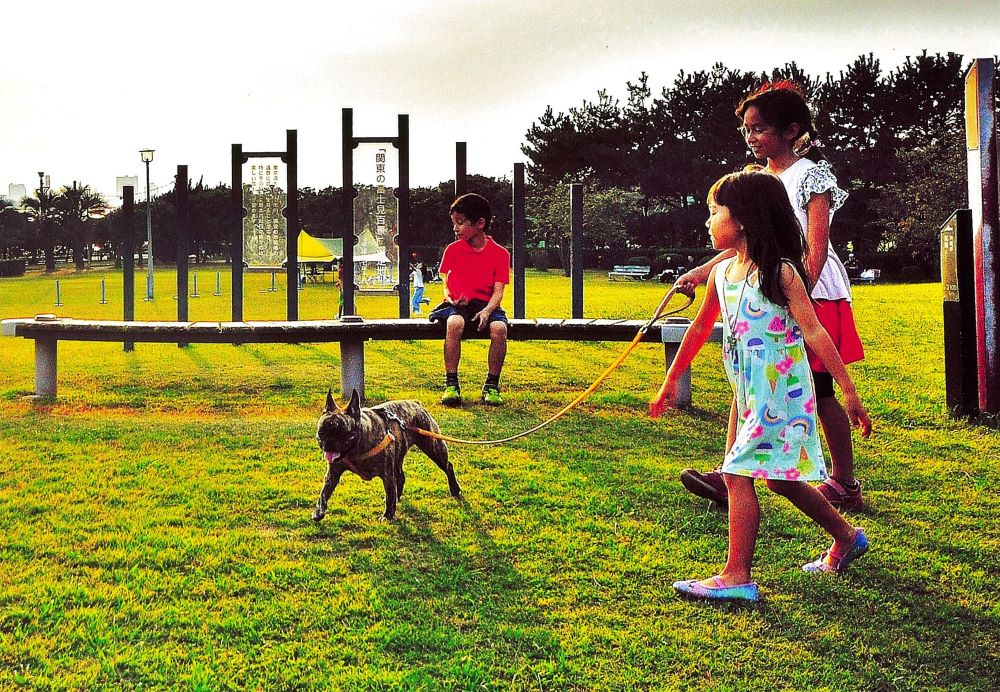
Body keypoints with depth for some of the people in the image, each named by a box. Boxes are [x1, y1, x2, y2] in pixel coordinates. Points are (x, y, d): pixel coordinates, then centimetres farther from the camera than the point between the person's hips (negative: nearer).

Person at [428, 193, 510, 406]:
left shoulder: (500, 253, 3)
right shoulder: (453, 250, 9)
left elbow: (498, 291, -3)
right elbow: (445, 282, 12)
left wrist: (487, 311, -21)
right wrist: (448, 296, -12)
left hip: (485, 304, 0)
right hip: (458, 304, 0)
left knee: (499, 328, -34)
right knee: (454, 323, -36)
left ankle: (492, 386, -17)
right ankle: (451, 384, -30)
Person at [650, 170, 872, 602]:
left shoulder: (780, 273, -13)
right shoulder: (722, 272, 8)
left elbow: (814, 332, -14)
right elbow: (700, 328, 19)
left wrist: (848, 390, -16)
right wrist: (671, 380, 25)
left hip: (780, 391, -8)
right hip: (747, 392, 8)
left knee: (739, 474, -12)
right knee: (777, 477, 17)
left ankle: (736, 577, -6)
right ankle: (846, 537, 34)